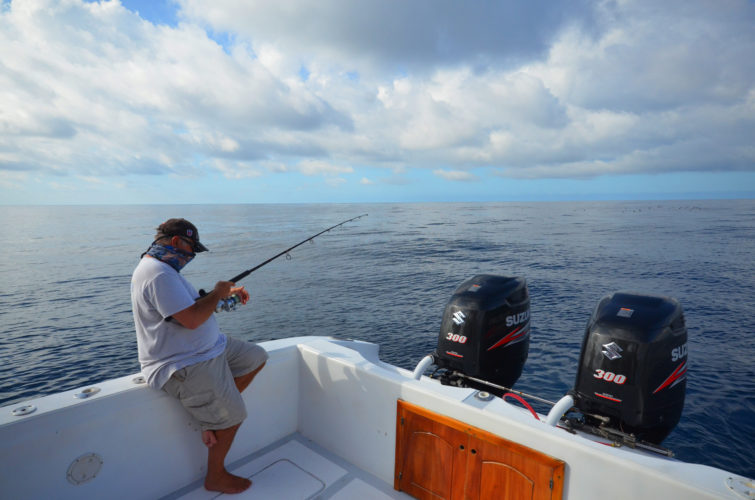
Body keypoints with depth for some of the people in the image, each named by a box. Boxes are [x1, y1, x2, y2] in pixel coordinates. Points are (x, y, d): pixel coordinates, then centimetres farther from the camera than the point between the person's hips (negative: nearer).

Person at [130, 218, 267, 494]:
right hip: (183, 366, -11)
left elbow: (191, 302, 20)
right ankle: (215, 478, 19)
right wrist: (217, 293, -14)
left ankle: (214, 412, 15)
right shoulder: (158, 274, -24)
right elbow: (192, 319, -31)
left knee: (257, 358, 12)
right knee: (231, 416, -4)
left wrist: (227, 293, 7)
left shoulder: (163, 268, 12)